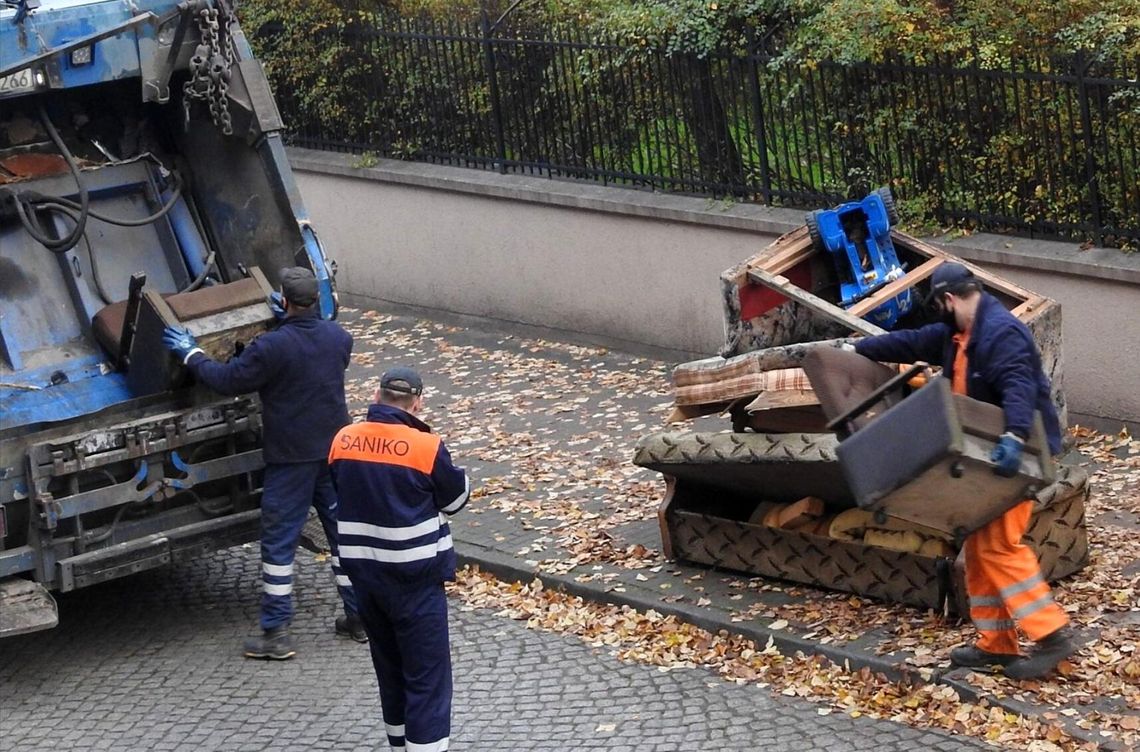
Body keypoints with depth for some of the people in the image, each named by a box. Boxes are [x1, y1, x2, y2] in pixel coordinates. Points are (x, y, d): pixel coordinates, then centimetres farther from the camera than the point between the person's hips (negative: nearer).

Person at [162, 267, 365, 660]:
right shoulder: (338, 338, 1)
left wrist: (191, 355, 5)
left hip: (291, 457, -6)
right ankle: (359, 616, 21)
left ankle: (276, 632, 3)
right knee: (344, 532, 15)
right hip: (336, 450, 6)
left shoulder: (270, 347, -19)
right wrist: (290, 320, 33)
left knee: (278, 542, 2)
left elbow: (227, 379, -10)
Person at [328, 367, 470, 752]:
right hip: (414, 576, -6)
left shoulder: (343, 441, -1)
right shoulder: (426, 447, -15)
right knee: (426, 676, 0)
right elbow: (456, 498, -1)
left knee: (389, 668, 20)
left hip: (363, 572, 6)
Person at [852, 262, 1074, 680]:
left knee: (999, 545, -16)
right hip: (987, 455, 11)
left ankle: (1052, 635, -14)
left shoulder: (1001, 332, -20)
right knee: (979, 546, 11)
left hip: (1018, 453, -11)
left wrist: (1013, 438, -48)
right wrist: (858, 349, 26)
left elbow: (1019, 387, -34)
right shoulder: (958, 335, 13)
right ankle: (995, 644, 16)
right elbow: (913, 343, 24)